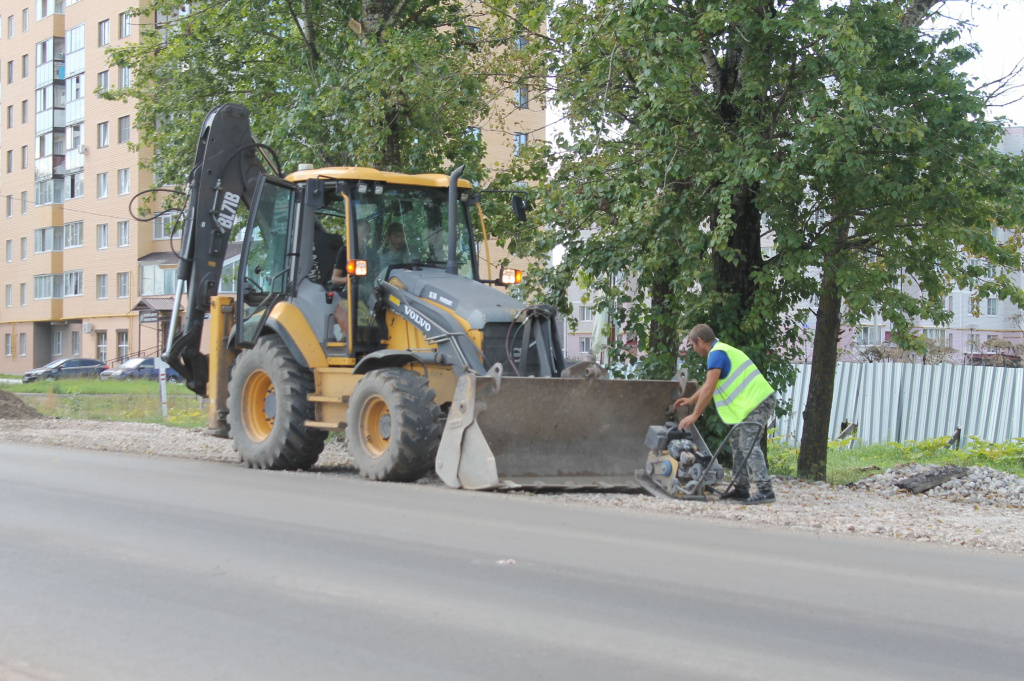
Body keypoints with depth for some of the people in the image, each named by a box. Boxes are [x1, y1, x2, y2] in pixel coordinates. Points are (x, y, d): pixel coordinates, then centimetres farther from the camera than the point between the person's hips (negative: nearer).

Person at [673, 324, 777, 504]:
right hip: (760, 401, 10)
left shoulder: (716, 354, -10)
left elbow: (709, 389, -15)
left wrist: (694, 415, -10)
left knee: (749, 445, -14)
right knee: (737, 441, 14)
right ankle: (741, 488, 15)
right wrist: (691, 400, 43)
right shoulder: (722, 350, 23)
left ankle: (765, 490, -20)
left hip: (757, 403, -10)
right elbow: (709, 384, 36)